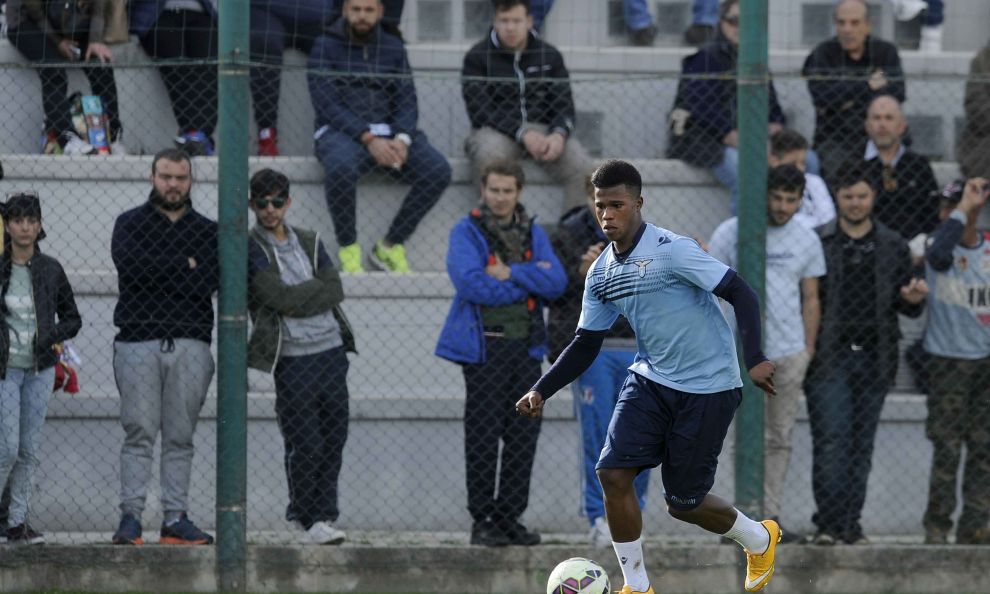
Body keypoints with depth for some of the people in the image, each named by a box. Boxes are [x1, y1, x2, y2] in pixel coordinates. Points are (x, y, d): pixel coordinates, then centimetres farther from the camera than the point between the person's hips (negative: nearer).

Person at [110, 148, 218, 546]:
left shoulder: (207, 231, 15)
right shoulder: (130, 224, 10)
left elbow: (208, 281, -1)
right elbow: (129, 263, -11)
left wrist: (159, 272, -5)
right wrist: (184, 266, -6)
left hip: (191, 345, 2)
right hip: (139, 342, -2)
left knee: (180, 437, 1)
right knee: (139, 433, -7)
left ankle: (176, 518, 2)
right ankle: (130, 516, -8)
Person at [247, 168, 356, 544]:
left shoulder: (310, 242, 15)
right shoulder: (250, 249, -2)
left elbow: (335, 290, 1)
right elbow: (280, 297, -14)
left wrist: (297, 297, -8)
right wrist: (315, 291, -6)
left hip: (331, 349, 5)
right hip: (292, 358, -5)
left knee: (334, 439, 5)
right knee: (305, 444, -7)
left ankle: (322, 513, 15)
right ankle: (309, 517, 7)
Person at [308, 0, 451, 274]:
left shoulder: (393, 48, 14)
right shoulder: (326, 46, 1)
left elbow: (407, 101, 8)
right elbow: (327, 104, -9)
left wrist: (402, 139, -14)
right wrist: (368, 139, -21)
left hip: (388, 133, 4)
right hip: (340, 132, -4)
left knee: (438, 170, -21)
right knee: (341, 167, -40)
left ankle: (391, 246, -10)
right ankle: (348, 251, -21)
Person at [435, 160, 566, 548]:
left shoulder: (533, 234, 13)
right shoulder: (467, 232, -1)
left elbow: (557, 282, 0)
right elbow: (471, 283, -16)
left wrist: (511, 274, -12)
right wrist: (529, 280, -8)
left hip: (526, 347, 5)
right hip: (485, 348, -5)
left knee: (523, 435, 4)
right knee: (483, 436, -4)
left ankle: (510, 517, 11)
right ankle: (482, 520, 1)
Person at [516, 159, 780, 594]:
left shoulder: (671, 250, -18)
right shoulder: (601, 273, 4)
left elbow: (741, 294, -19)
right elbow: (586, 344, 11)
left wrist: (754, 358, -29)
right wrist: (541, 391, -1)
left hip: (707, 388, -6)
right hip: (651, 380, 6)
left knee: (682, 502, 1)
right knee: (613, 473, -11)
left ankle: (759, 539, 31)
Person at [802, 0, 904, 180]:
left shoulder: (886, 52, 10)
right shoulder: (823, 54, 3)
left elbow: (897, 93, -5)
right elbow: (822, 97, -13)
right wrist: (868, 85, -6)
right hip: (835, 142, -2)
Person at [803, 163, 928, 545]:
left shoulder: (893, 247, 12)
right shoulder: (818, 243, 3)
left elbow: (908, 309, 16)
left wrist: (913, 299, -6)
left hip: (874, 357, 3)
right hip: (829, 356, -3)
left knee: (862, 445, 4)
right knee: (831, 440, -10)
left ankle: (851, 524, 9)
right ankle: (828, 523, -9)